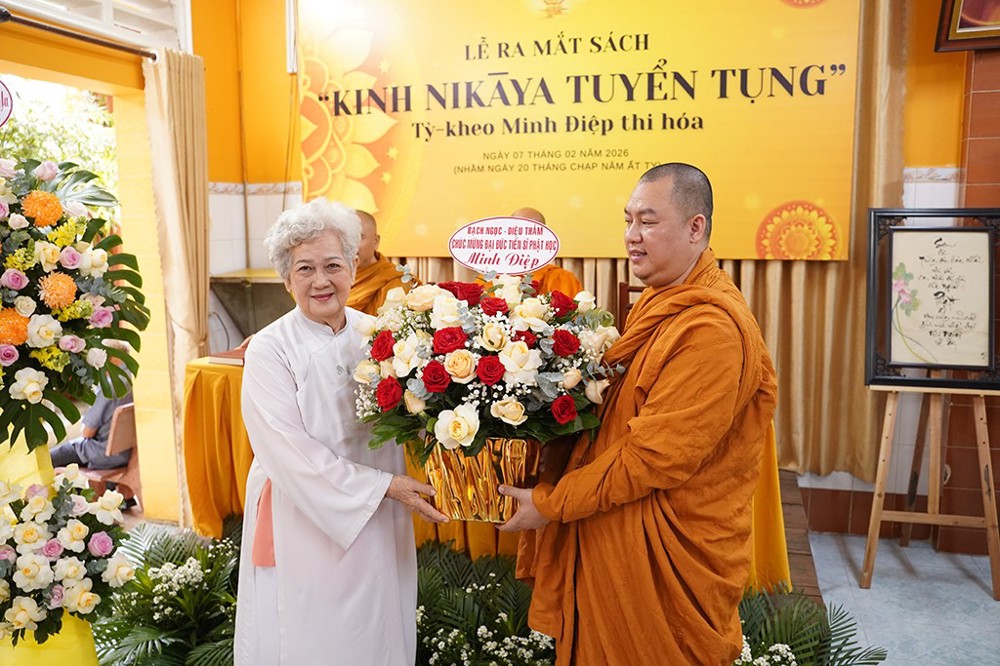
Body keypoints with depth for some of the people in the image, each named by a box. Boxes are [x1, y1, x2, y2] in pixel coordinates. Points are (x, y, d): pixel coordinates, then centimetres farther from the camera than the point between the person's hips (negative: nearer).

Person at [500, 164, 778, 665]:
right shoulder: (657, 304, 7)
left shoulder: (712, 328, -24)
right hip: (614, 539, 8)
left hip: (666, 556, -8)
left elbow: (655, 457, -25)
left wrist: (550, 503, -17)